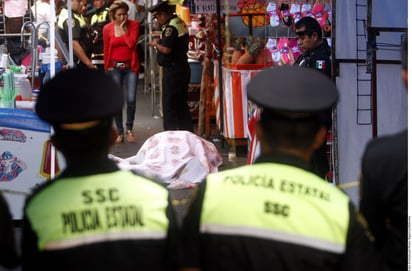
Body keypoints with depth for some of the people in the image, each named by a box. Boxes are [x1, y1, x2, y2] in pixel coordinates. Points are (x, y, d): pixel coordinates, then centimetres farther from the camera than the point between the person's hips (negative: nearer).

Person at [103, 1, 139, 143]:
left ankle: (129, 129, 14)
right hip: (115, 67, 0)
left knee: (131, 99, -8)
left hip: (130, 66, 0)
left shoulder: (133, 24, -2)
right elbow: (106, 50, 6)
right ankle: (120, 132, 12)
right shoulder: (107, 28, -1)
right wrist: (107, 68, 8)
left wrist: (123, 28, -12)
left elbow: (131, 43, -14)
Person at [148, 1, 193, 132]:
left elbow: (166, 49, -25)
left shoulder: (170, 27, -19)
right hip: (183, 67, 10)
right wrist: (159, 42, 10)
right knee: (182, 104, 17)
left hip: (172, 71, -10)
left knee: (169, 106, -3)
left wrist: (156, 44, -6)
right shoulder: (181, 23, 12)